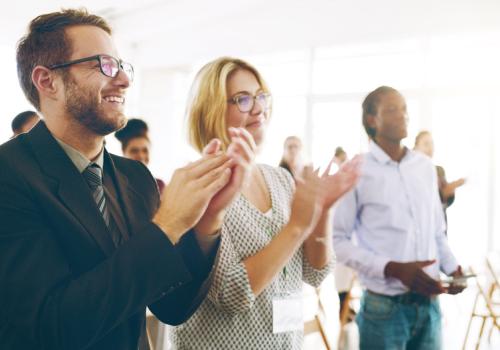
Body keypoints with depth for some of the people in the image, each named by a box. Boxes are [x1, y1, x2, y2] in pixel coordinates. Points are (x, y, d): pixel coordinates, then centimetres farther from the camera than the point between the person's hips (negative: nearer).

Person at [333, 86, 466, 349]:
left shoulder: (426, 167, 7)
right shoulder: (357, 173, -10)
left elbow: (437, 231, 15)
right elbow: (337, 240, -11)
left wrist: (451, 266, -2)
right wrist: (392, 269, -19)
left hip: (429, 304, 5)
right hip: (384, 307, -5)